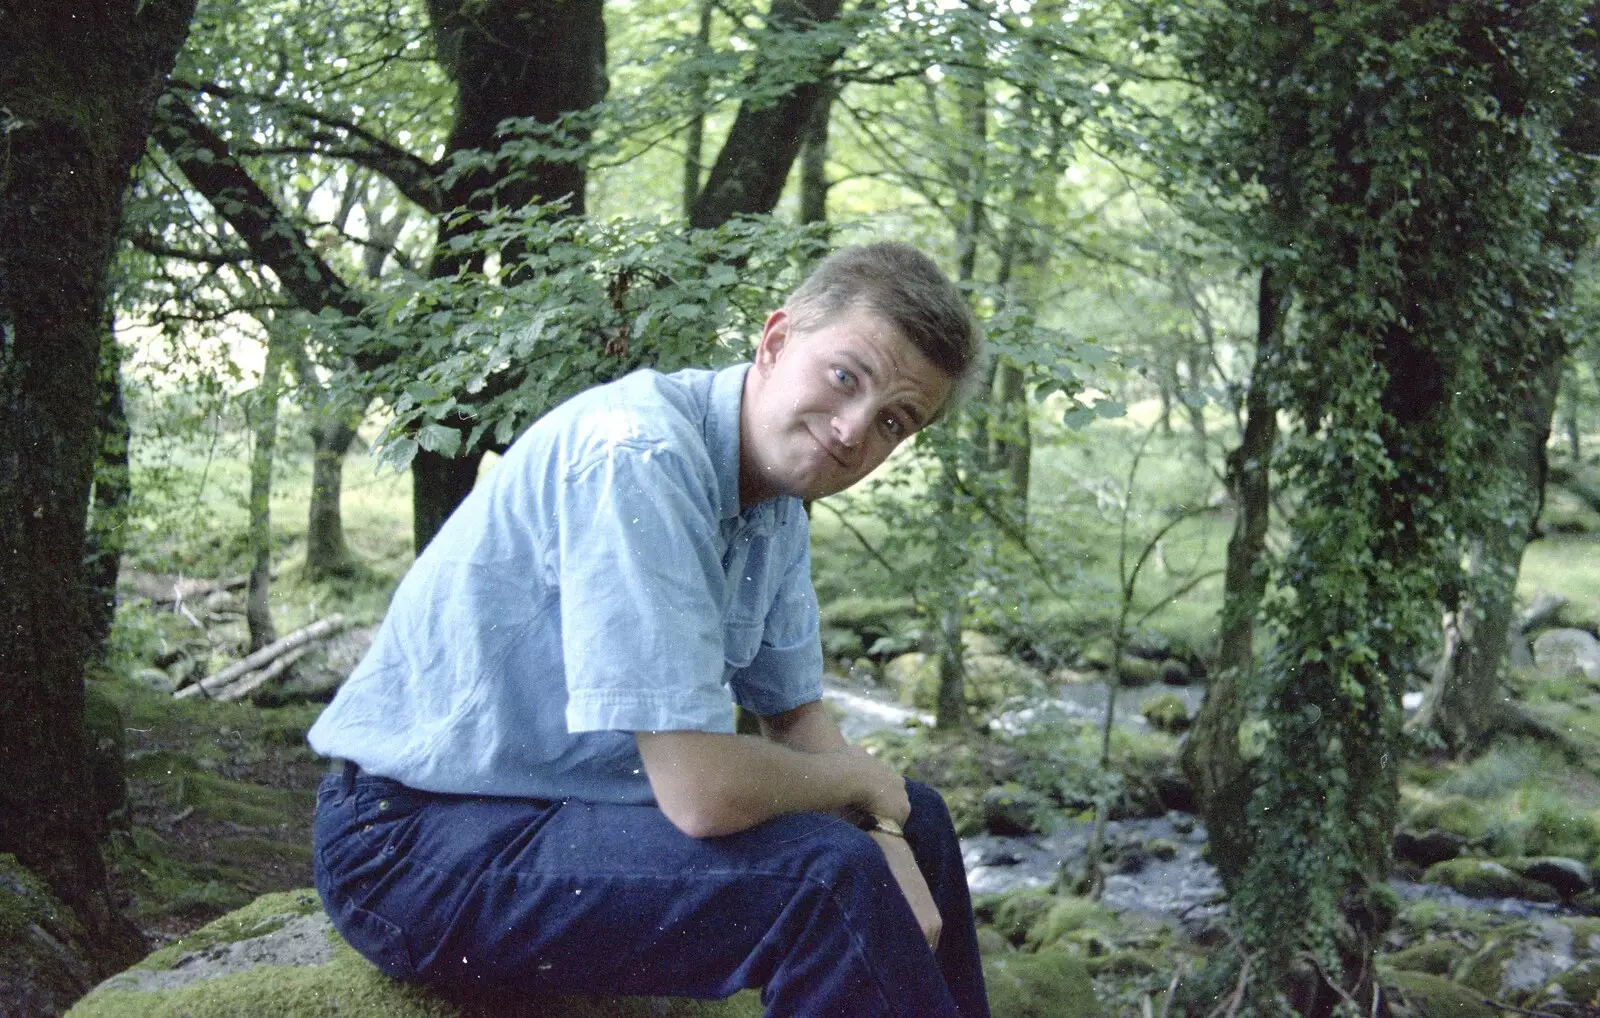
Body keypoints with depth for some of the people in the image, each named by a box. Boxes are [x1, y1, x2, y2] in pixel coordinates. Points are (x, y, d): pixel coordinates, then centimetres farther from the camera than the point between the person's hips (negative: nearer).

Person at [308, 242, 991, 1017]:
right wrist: (856, 779, -11)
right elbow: (704, 791, -31)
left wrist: (884, 842, -7)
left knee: (914, 821, 14)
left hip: (581, 798, 10)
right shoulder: (639, 457, -27)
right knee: (828, 878, -27)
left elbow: (796, 714, 11)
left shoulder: (778, 497, 2)